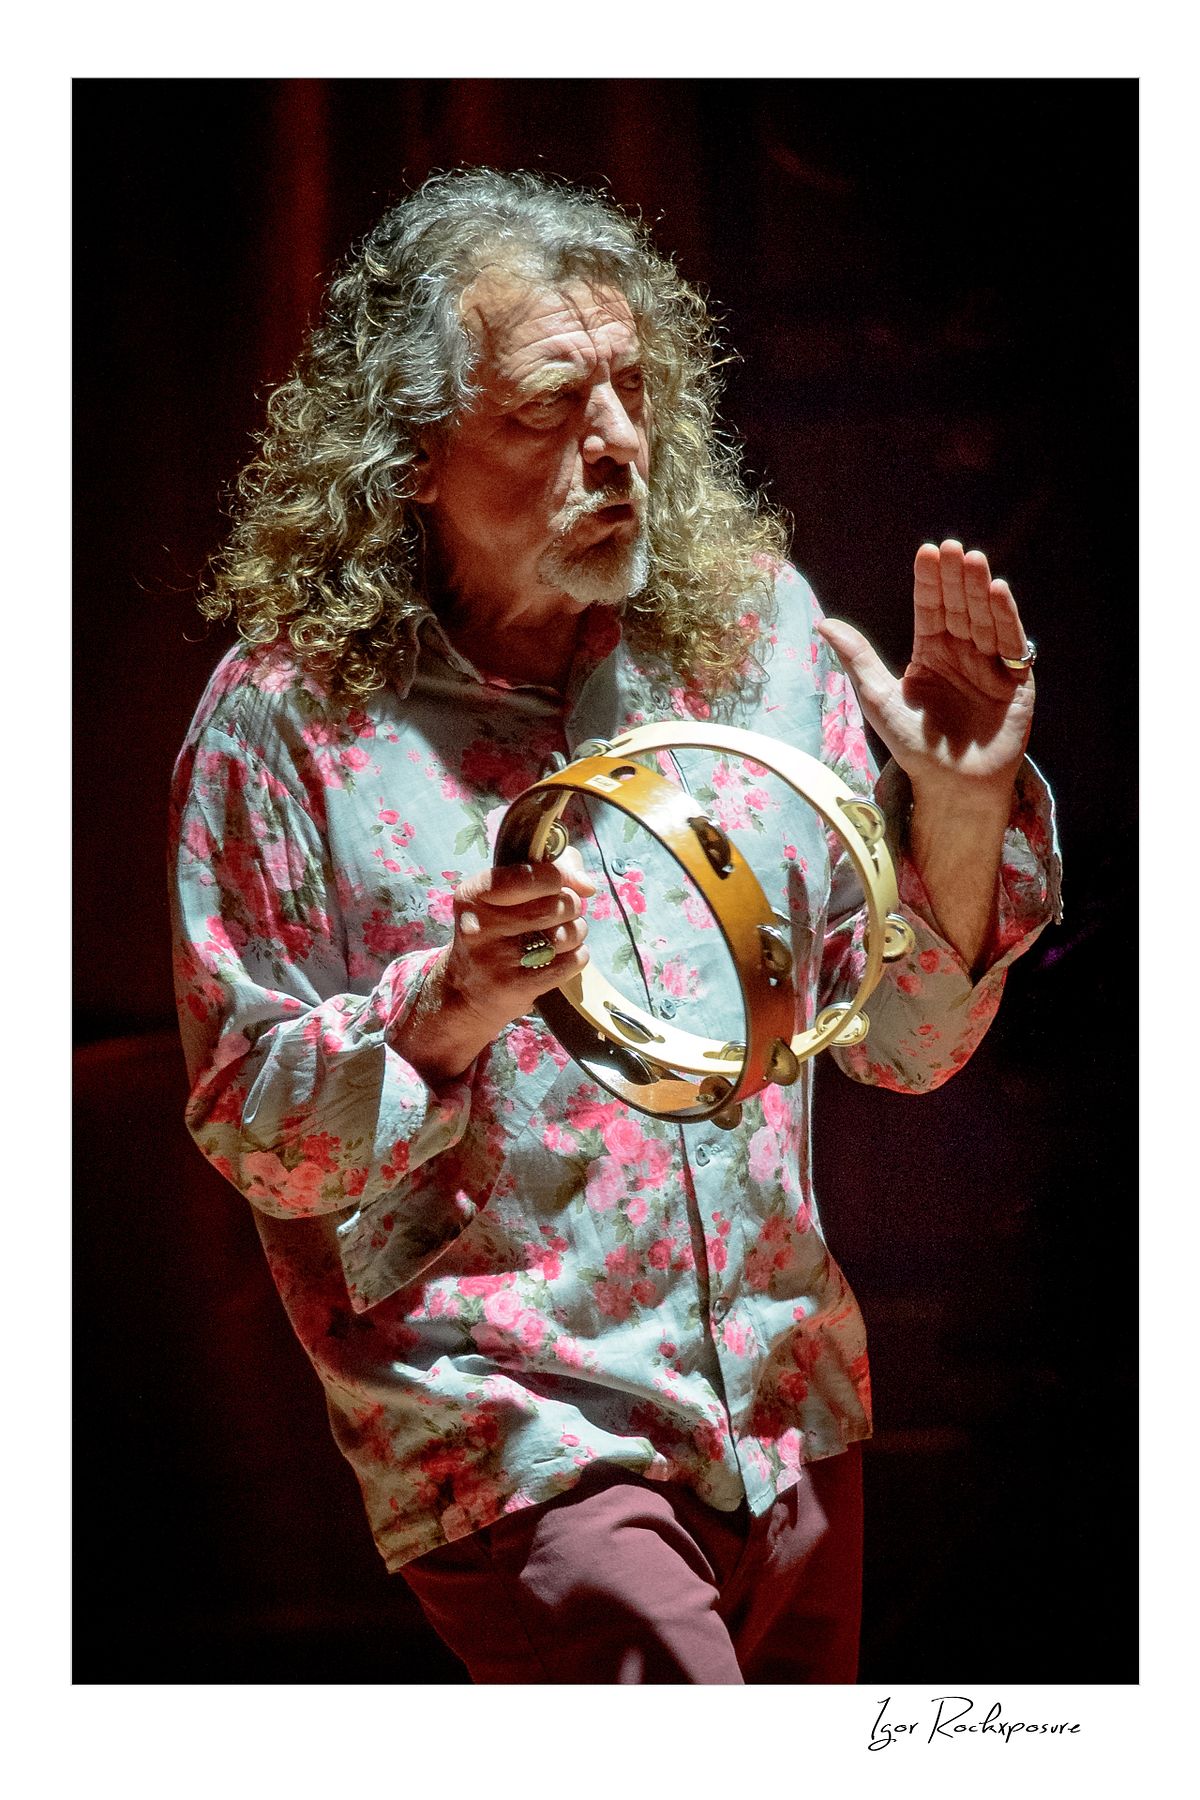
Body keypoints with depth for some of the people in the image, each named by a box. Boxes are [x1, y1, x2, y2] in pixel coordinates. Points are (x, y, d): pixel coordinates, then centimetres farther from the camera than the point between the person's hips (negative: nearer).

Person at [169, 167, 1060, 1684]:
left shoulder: (756, 625, 2)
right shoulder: (292, 709, -9)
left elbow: (904, 1044, 6)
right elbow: (249, 1131, -7)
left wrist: (961, 808, -10)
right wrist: (452, 1008, -24)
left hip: (791, 1416, 5)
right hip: (514, 1434, -5)